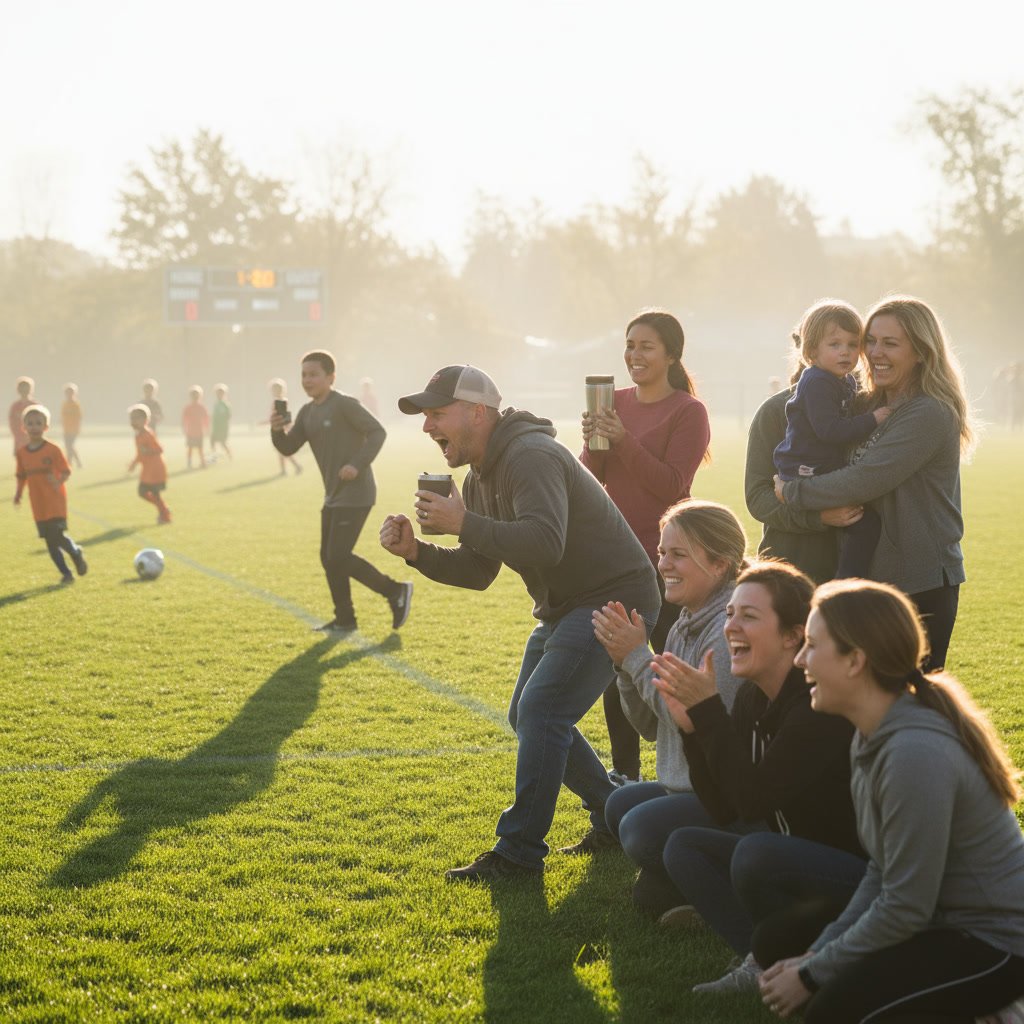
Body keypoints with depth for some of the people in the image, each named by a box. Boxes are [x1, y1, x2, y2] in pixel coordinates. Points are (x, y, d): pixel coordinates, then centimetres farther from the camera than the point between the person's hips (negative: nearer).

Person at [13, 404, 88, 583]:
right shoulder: (22, 452, 5)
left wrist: (58, 481, -29)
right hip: (38, 505, 5)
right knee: (50, 541, 5)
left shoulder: (52, 450, -9)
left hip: (55, 501, -5)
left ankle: (77, 554, 15)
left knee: (58, 535, -16)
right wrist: (18, 493, 3)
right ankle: (66, 573, 16)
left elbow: (66, 471, -10)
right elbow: (22, 476, 15)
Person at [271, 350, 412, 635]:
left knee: (338, 557, -12)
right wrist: (277, 430, -12)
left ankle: (395, 592, 1)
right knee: (329, 558, 9)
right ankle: (344, 620, 18)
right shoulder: (307, 412, 12)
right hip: (333, 496, 9)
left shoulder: (344, 405, -12)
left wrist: (358, 464, -26)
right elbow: (289, 448, 8)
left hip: (354, 494, -9)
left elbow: (377, 432, -15)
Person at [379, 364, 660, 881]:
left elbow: (545, 543, -37)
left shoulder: (530, 456, -22)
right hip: (564, 608, 11)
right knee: (527, 717, 15)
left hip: (614, 600, -11)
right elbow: (477, 571, 11)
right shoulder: (480, 478, 10)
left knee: (541, 710, -18)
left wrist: (463, 523, -31)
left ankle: (518, 854, -11)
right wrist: (415, 552, -5)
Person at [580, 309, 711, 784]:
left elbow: (672, 485, -16)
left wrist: (623, 441, -23)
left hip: (663, 558, -6)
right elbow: (590, 477, 6)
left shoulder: (688, 411, -8)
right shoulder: (614, 402, 8)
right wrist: (593, 443, -15)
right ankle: (624, 771, 21)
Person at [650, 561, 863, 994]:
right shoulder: (753, 698, 3)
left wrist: (708, 709, -25)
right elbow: (723, 812, 2)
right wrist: (692, 726, -9)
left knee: (755, 853, -32)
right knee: (683, 845, 3)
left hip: (864, 875, -9)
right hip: (800, 862, 9)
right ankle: (764, 961, -11)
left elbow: (753, 801, -27)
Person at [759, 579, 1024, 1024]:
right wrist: (816, 954, 0)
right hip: (946, 918, 10)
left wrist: (813, 974, -14)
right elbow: (882, 873, 8)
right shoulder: (874, 737, 3)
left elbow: (904, 909, -24)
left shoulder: (915, 754, -29)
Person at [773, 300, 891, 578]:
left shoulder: (847, 382, 15)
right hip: (806, 471, -10)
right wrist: (871, 420, -20)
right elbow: (828, 429, -25)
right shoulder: (816, 383, -16)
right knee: (867, 521, -17)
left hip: (829, 470, 10)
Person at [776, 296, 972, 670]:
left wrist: (792, 491, -12)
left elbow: (863, 482, -22)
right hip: (876, 574, 9)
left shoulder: (930, 414, -16)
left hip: (922, 584, -9)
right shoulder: (874, 407, 12)